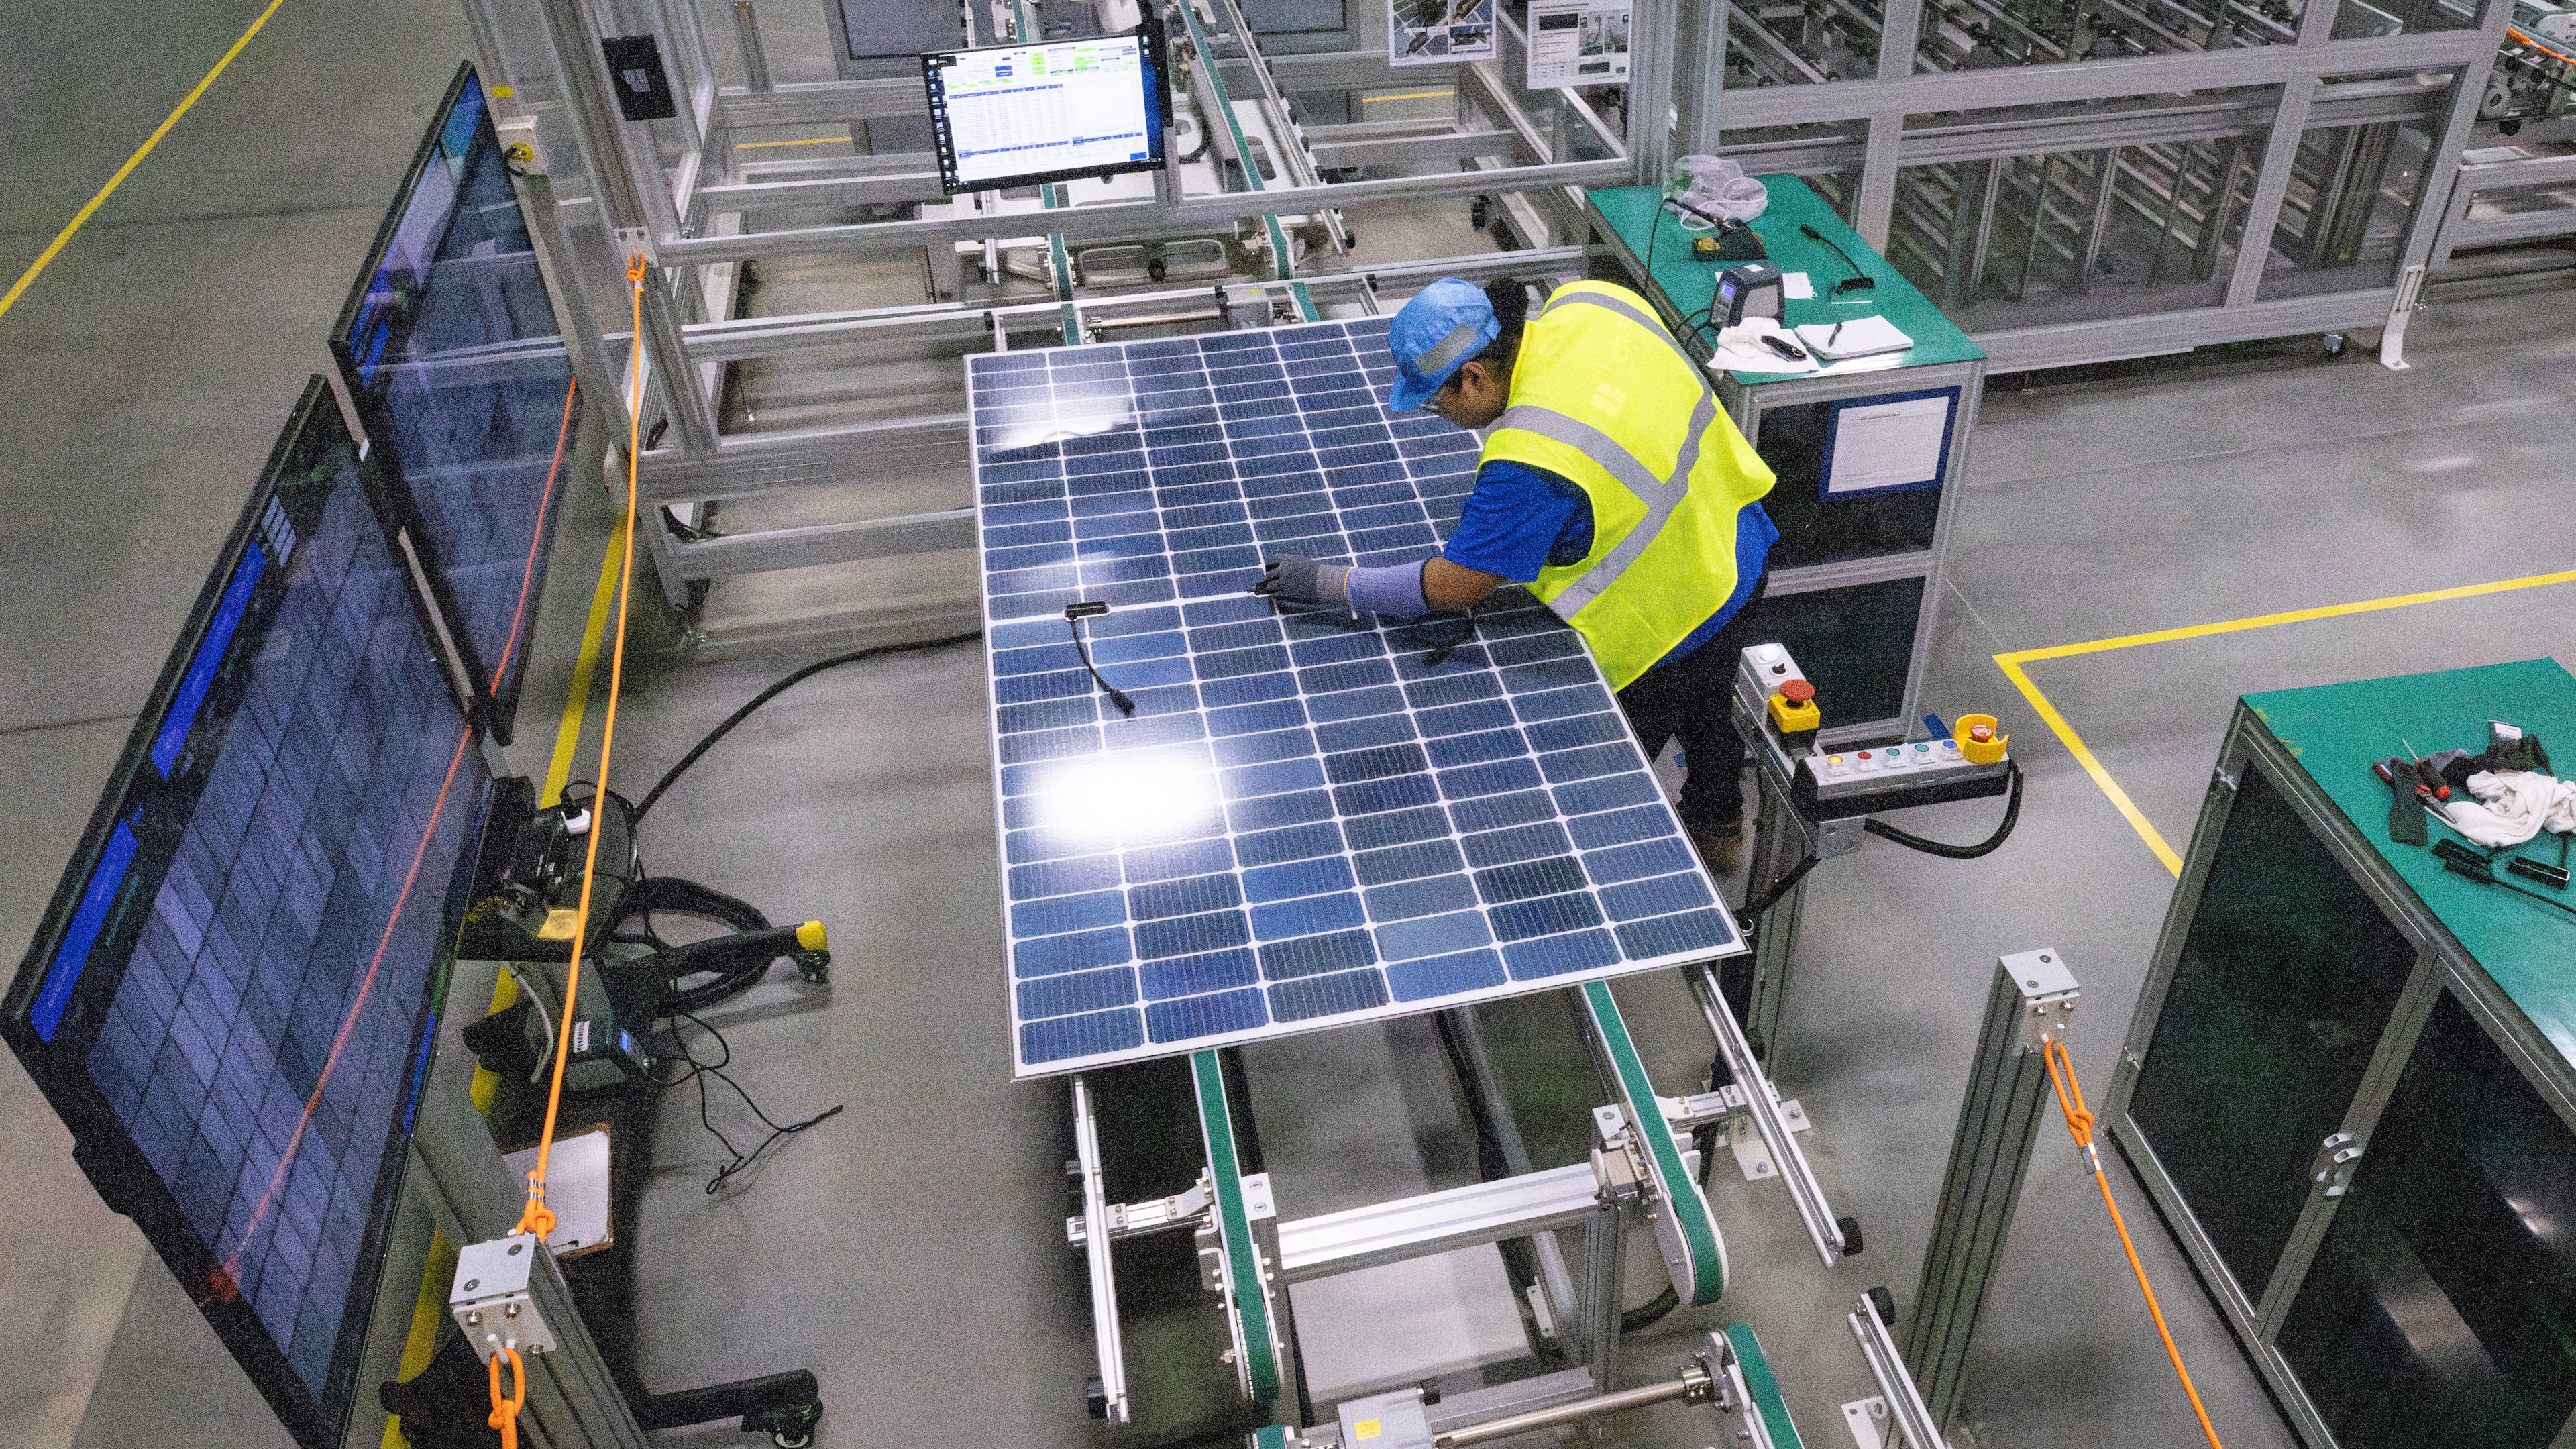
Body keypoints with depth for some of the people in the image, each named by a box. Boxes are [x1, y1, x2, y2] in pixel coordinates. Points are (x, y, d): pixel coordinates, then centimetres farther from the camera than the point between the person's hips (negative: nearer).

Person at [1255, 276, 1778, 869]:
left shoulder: (1530, 461, -37)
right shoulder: (1590, 302, -14)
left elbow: (1452, 586, -28)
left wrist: (1331, 584, -18)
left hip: (1667, 624, -9)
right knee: (1705, 710, 35)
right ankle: (1718, 826, 60)